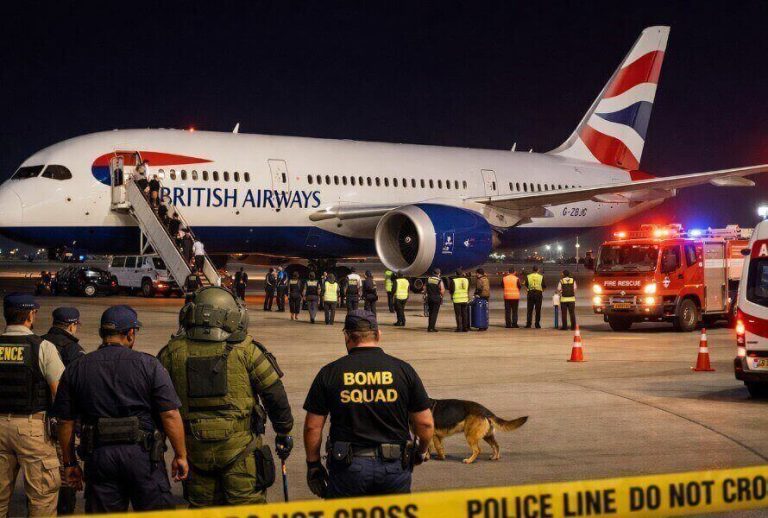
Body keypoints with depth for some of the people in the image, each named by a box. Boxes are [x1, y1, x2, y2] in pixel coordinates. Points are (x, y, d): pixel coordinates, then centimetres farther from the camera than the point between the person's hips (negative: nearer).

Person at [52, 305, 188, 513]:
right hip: (143, 454, -2)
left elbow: (65, 421, 8)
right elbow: (170, 414, -6)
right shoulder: (148, 365, -3)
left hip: (98, 456, 2)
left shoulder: (76, 369, 6)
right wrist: (180, 456, 2)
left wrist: (70, 463, 17)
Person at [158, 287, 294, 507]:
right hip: (238, 445, -3)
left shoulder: (173, 351, 2)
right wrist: (284, 432, 11)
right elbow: (274, 393, -1)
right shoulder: (245, 349, -4)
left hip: (194, 447, 3)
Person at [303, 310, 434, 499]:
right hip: (394, 467, 1)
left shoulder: (329, 373, -1)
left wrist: (313, 464, 14)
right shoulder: (403, 370, 1)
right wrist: (422, 451, 23)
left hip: (348, 468, -1)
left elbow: (312, 427, 1)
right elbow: (426, 423, 4)